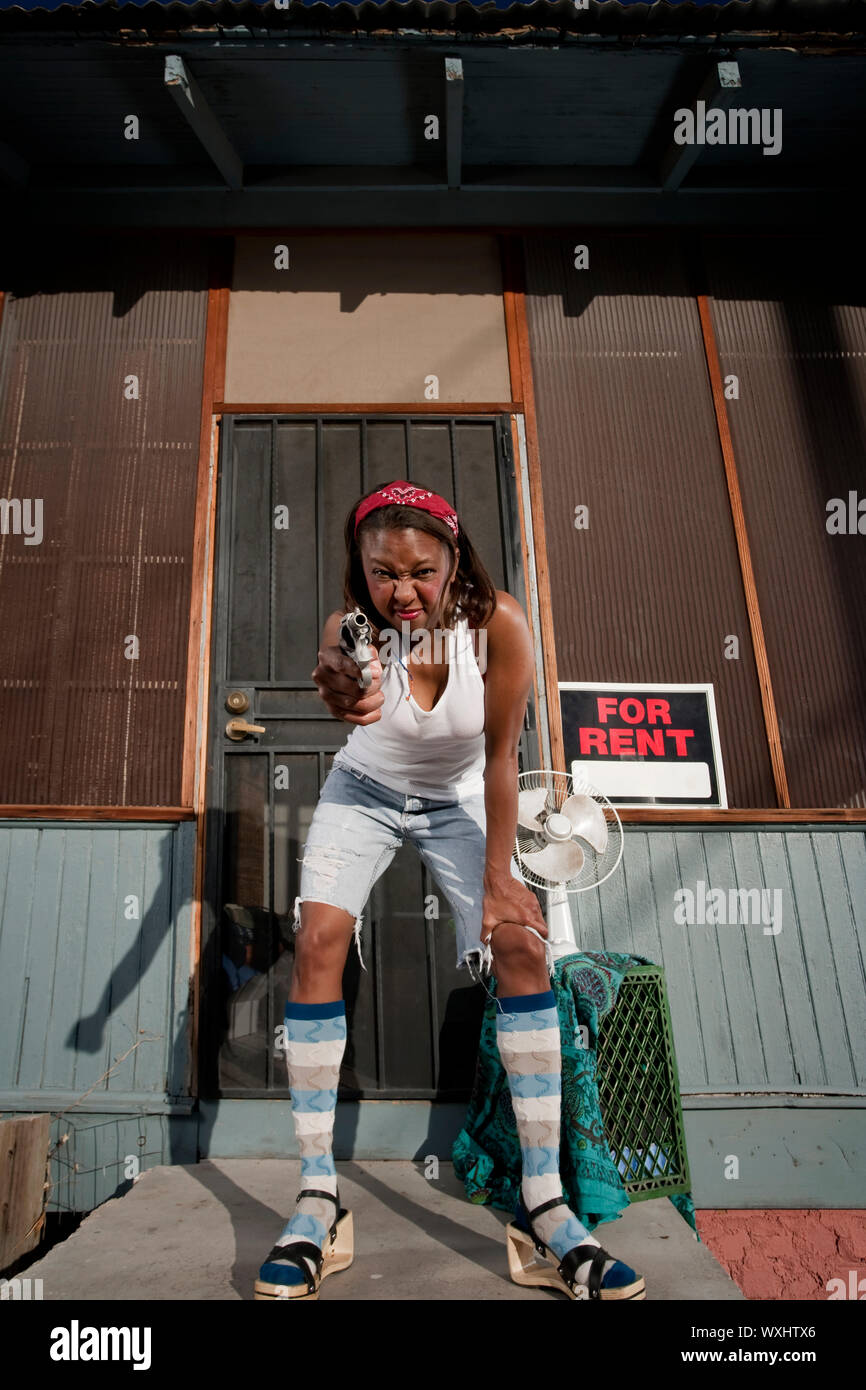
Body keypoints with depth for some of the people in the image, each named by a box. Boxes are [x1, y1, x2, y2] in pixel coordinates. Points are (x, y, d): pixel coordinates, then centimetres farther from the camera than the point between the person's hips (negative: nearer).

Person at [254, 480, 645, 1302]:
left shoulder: (498, 623, -25)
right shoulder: (355, 627, -25)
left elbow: (501, 756, -19)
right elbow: (343, 674, -50)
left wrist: (499, 877, -17)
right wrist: (341, 696, -74)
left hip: (460, 802, 0)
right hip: (365, 794, 0)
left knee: (523, 945, -17)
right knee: (317, 939, -20)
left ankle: (543, 1211, -9)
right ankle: (318, 1204, -10)